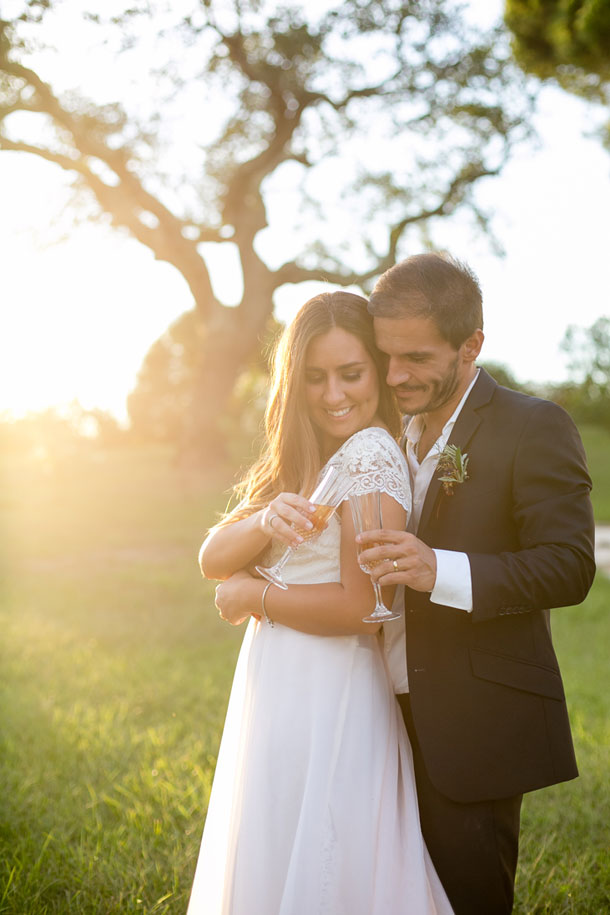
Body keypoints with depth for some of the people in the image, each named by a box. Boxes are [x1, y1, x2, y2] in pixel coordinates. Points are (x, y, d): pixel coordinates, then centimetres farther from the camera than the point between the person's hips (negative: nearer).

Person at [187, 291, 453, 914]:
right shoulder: (298, 461, 11)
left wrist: (253, 596, -9)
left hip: (329, 703, -8)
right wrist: (265, 521, -18)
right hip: (277, 694, 8)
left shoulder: (372, 453, -15)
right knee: (271, 863, 21)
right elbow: (213, 559, 2)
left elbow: (361, 607, -21)